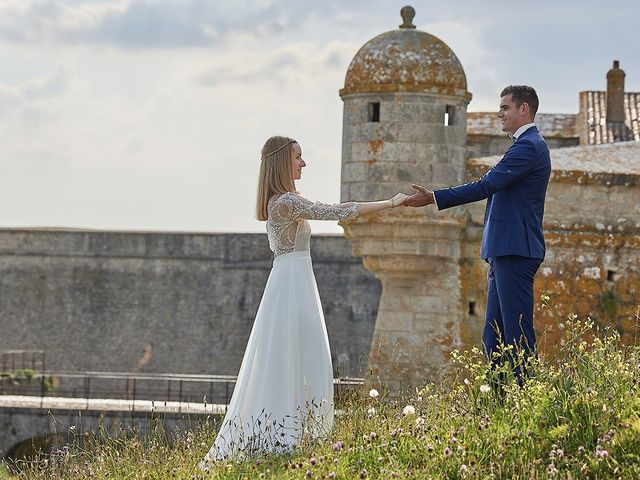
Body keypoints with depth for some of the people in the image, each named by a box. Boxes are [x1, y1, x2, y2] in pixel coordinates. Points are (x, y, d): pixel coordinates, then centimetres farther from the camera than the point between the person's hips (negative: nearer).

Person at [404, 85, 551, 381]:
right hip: (507, 253, 11)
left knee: (518, 334, -10)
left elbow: (486, 186, -18)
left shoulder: (528, 146, -11)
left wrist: (434, 198, -16)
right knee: (494, 337, 10)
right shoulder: (528, 145, 22)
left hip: (515, 252, -11)